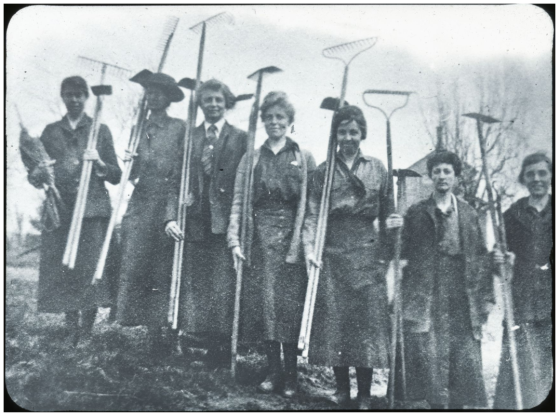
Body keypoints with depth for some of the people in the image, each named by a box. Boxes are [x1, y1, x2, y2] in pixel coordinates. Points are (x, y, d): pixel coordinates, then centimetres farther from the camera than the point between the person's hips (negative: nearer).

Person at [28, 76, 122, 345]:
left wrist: (99, 163, -11)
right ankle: (72, 335, 10)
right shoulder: (51, 132, 16)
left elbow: (116, 176, 9)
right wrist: (37, 175, -9)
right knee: (63, 272, 0)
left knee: (91, 270, -7)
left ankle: (88, 332, 4)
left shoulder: (100, 130, 11)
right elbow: (36, 175, 15)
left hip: (93, 210, -2)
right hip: (60, 211, 2)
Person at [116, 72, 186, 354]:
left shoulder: (179, 128, 4)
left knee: (162, 270, -1)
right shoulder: (139, 127, 16)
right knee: (133, 266, -4)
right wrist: (130, 162, -2)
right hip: (140, 203, 4)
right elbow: (132, 172, 19)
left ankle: (160, 333, 6)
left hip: (166, 203, -3)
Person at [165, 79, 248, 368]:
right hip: (195, 225, 3)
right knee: (193, 290, 7)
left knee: (223, 291, -3)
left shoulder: (240, 139, 5)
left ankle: (221, 360, 7)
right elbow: (176, 181, 10)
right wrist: (171, 216, -4)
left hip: (225, 225, -3)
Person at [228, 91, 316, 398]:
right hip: (260, 237, 2)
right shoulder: (251, 159, 12)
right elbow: (238, 202, 7)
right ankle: (272, 370, 15)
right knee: (262, 301, 1)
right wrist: (234, 240, -4)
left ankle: (291, 374, 10)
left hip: (292, 237, -2)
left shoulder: (304, 158, 7)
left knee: (290, 303, -3)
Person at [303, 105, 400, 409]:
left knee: (367, 321, -1)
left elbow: (387, 212, 9)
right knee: (333, 319, 2)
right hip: (332, 253, 0)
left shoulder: (377, 168, 9)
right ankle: (341, 388, 16)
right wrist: (310, 249, -10)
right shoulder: (324, 171, 8)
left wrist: (386, 253, 1)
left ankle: (365, 393, 10)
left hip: (367, 255, 0)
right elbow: (312, 214, 3)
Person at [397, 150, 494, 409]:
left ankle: (458, 403, 16)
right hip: (425, 300, -2)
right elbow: (401, 254, 4)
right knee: (429, 358, -5)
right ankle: (437, 403, 9)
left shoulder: (469, 214, 12)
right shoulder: (416, 213, 7)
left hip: (462, 303, 2)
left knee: (466, 357, 1)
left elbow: (481, 258, 11)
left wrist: (485, 299, 6)